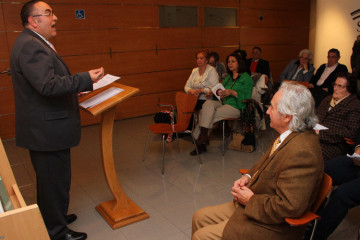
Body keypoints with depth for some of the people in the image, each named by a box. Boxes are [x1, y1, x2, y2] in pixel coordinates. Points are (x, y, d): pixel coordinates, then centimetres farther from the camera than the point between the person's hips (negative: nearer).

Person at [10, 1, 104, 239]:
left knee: (49, 179, 24)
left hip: (44, 128, 11)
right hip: (47, 130, -11)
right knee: (56, 181, 2)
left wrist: (75, 88, 15)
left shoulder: (35, 43, 15)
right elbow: (47, 85, -31)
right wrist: (86, 79, -28)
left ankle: (52, 218, 42)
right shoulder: (30, 46, -20)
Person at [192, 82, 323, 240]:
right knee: (200, 217, 12)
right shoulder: (289, 136, 0)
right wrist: (248, 177, -1)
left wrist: (250, 199, -18)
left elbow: (290, 206, -32)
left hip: (272, 227, -9)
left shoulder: (302, 152, -31)